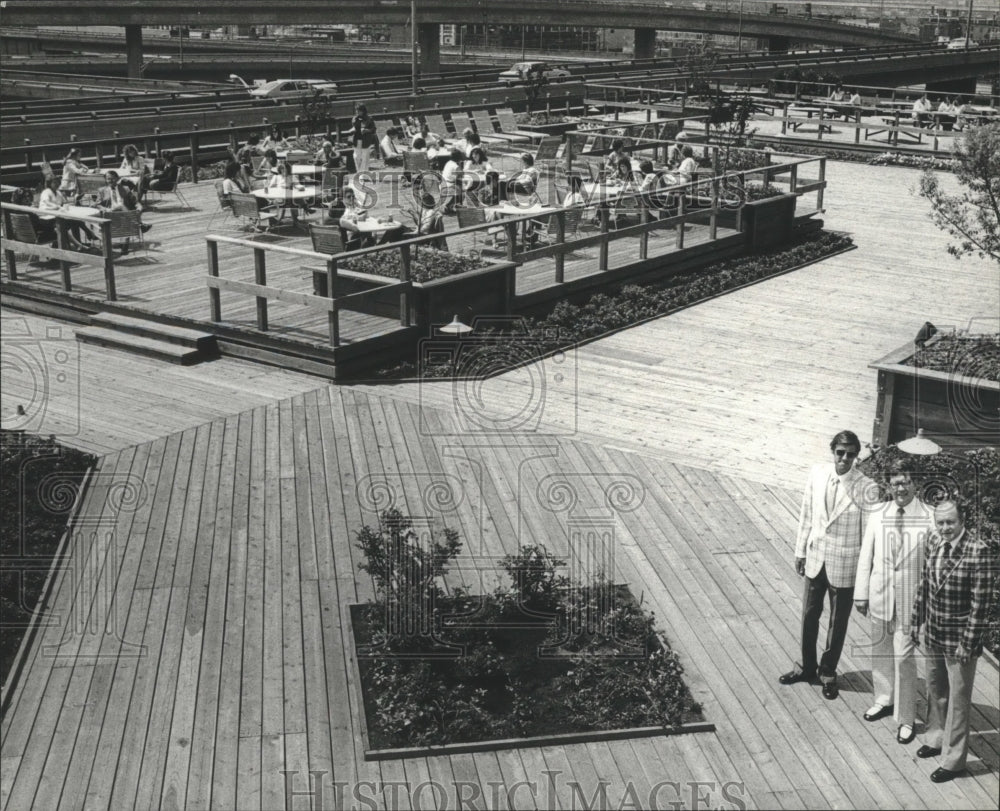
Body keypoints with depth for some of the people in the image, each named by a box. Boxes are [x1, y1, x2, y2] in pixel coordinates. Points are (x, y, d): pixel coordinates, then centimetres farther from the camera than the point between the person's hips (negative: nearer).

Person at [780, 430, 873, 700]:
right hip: (815, 558, 4)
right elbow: (806, 514, 3)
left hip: (843, 565, -4)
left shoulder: (864, 487, -20)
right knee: (809, 614, 18)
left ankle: (828, 672, 34)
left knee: (837, 622, 14)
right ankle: (806, 666, 38)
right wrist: (800, 550, 7)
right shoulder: (817, 474, -7)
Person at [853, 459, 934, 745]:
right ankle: (884, 700, 41)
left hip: (911, 599, -4)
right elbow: (866, 556, 4)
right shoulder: (877, 516, -2)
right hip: (880, 595, 4)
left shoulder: (930, 518, -12)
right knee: (880, 650, 18)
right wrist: (861, 593, 7)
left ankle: (906, 719, 12)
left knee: (904, 657, -2)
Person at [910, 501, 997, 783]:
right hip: (933, 632, 6)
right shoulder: (933, 541, -2)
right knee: (935, 690, 22)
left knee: (957, 698, 7)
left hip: (960, 637, -6)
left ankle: (953, 759, 21)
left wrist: (968, 644, -19)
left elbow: (980, 603, -20)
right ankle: (936, 738, 43)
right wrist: (917, 620, 10)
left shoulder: (979, 552, -22)